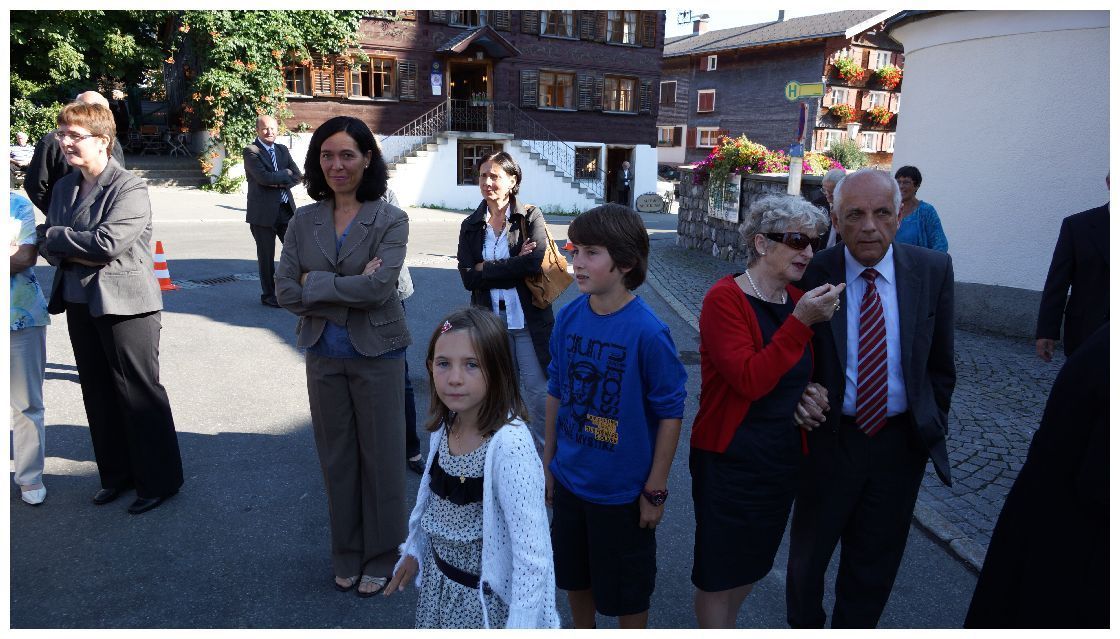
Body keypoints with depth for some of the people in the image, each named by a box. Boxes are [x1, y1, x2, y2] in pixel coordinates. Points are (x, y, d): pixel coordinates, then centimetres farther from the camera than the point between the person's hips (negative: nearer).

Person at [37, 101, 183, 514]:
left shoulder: (130, 188, -13)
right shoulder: (64, 187, 11)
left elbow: (109, 242, -23)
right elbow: (46, 243, 10)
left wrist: (56, 237, -9)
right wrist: (74, 253, -10)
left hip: (124, 303, -8)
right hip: (79, 303, 8)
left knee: (138, 393, 0)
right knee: (97, 394, 15)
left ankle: (160, 480, 14)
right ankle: (117, 474, 30)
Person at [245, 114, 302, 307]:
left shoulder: (283, 150, 14)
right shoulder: (251, 151, -5)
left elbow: (298, 175, 5)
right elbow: (263, 177, -19)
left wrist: (279, 182, -11)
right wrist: (286, 173, -7)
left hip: (286, 208, 5)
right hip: (263, 211, -5)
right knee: (266, 256, 4)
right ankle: (268, 295, 16)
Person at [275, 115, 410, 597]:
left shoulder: (390, 219, -8)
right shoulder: (304, 222, 2)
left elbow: (379, 287, -21)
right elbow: (285, 291, -5)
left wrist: (316, 283, -14)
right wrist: (350, 292, -14)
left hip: (376, 354, -3)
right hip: (323, 355, 4)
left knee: (381, 457, 8)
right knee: (336, 458, 15)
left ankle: (381, 557, 28)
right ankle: (346, 555, 34)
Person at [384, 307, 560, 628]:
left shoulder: (510, 444, -30)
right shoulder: (444, 425, -9)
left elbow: (532, 555, -27)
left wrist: (520, 627, -24)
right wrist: (413, 551, 17)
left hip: (487, 596, -6)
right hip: (438, 581, 6)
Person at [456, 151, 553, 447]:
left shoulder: (531, 217, -2)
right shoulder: (470, 226, 7)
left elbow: (536, 262, -20)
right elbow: (468, 278, -6)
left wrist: (486, 269, -13)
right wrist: (515, 264, -13)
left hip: (528, 320, -3)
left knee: (538, 391, 2)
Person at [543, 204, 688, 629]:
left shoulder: (647, 331, -23)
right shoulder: (569, 317, -7)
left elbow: (670, 414, -15)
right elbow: (556, 393, 4)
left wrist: (656, 490, -10)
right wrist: (549, 462, 10)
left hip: (622, 489, -5)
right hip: (569, 479, 5)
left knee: (626, 590, 15)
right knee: (574, 575, 25)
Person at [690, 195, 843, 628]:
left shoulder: (800, 300, 4)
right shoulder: (724, 299, -17)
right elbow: (750, 380, -27)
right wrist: (801, 322, -29)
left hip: (785, 458, 7)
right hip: (731, 459, -7)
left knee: (752, 563, 22)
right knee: (720, 569, 8)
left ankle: (724, 628, 44)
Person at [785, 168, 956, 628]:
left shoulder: (933, 270, -6)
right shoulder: (812, 273, -13)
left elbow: (940, 363, 3)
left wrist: (932, 427, 5)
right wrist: (802, 395, -21)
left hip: (901, 441, 2)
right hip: (830, 436, -1)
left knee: (876, 561, 19)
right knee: (808, 553, 18)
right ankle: (803, 625, 46)